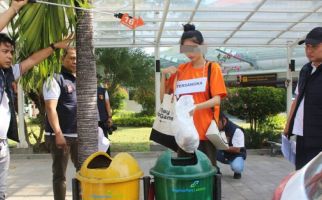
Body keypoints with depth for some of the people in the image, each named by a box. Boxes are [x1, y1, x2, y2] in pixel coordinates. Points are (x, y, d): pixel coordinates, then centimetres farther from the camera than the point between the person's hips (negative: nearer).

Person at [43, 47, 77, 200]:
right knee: (60, 174, 2)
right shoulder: (55, 80, -6)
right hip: (61, 135, -6)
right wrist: (58, 134, -22)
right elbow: (51, 108, -15)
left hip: (79, 135, 7)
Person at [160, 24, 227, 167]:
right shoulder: (181, 69, 9)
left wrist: (196, 107, -28)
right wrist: (164, 75, -3)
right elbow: (163, 98, 11)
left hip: (205, 130, -3)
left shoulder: (213, 68, -1)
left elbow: (217, 100, -11)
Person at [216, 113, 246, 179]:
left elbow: (237, 149, -25)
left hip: (236, 155, -4)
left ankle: (237, 172, 2)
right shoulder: (217, 129, -8)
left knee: (236, 167, -36)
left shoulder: (236, 130, -23)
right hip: (223, 154, 4)